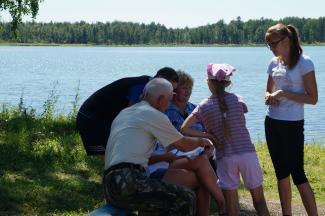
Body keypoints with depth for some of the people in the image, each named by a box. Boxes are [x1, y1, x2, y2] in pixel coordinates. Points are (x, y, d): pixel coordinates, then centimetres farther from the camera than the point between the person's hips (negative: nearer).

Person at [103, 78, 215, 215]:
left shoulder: (124, 113, 25)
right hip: (128, 181, -10)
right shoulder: (153, 115, -1)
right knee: (186, 199, -11)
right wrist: (201, 141, 29)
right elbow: (184, 145, 9)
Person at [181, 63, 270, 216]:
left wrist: (208, 136, 0)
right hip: (248, 153, 1)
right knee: (259, 201, 11)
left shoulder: (203, 107, 0)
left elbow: (184, 129, -6)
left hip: (225, 158, -1)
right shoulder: (236, 99, 2)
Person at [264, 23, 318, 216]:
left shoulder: (304, 63, -10)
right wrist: (269, 97, -4)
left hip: (292, 125, -6)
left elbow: (313, 98, -13)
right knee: (281, 172, 12)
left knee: (297, 174, -7)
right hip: (272, 122, 6)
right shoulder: (274, 63, 8)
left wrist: (284, 94, -19)